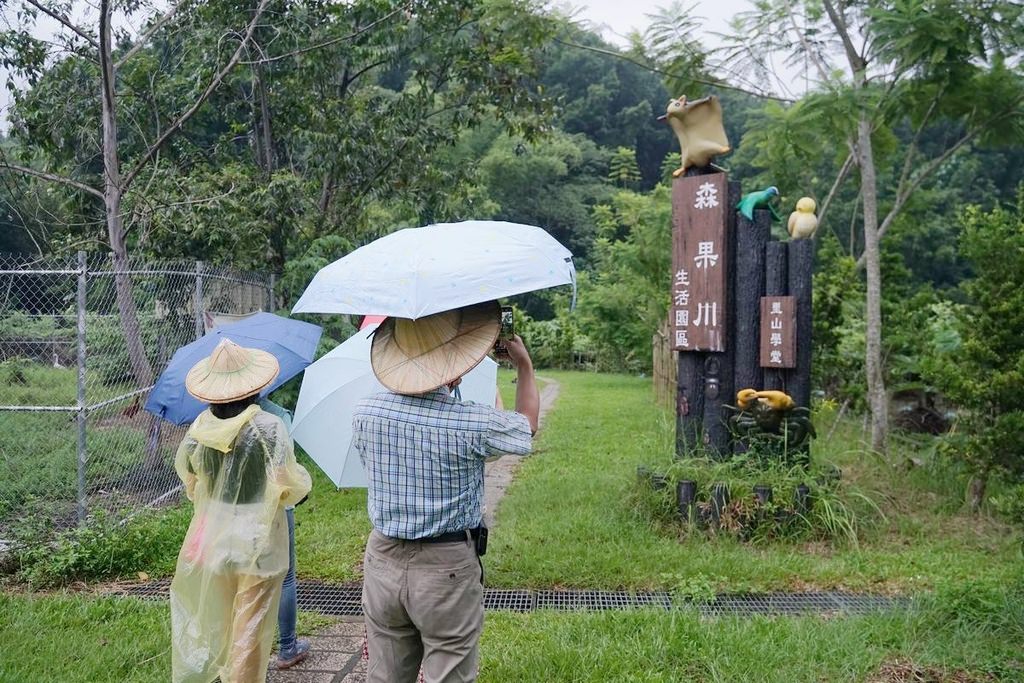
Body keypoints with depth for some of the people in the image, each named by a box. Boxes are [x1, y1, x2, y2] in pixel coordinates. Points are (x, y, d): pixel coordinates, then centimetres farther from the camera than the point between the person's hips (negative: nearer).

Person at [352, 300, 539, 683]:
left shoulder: (364, 415, -9)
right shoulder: (473, 424, -19)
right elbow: (527, 425, 4)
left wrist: (442, 383, 20)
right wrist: (524, 365, 19)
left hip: (383, 563, 4)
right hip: (448, 569, -4)